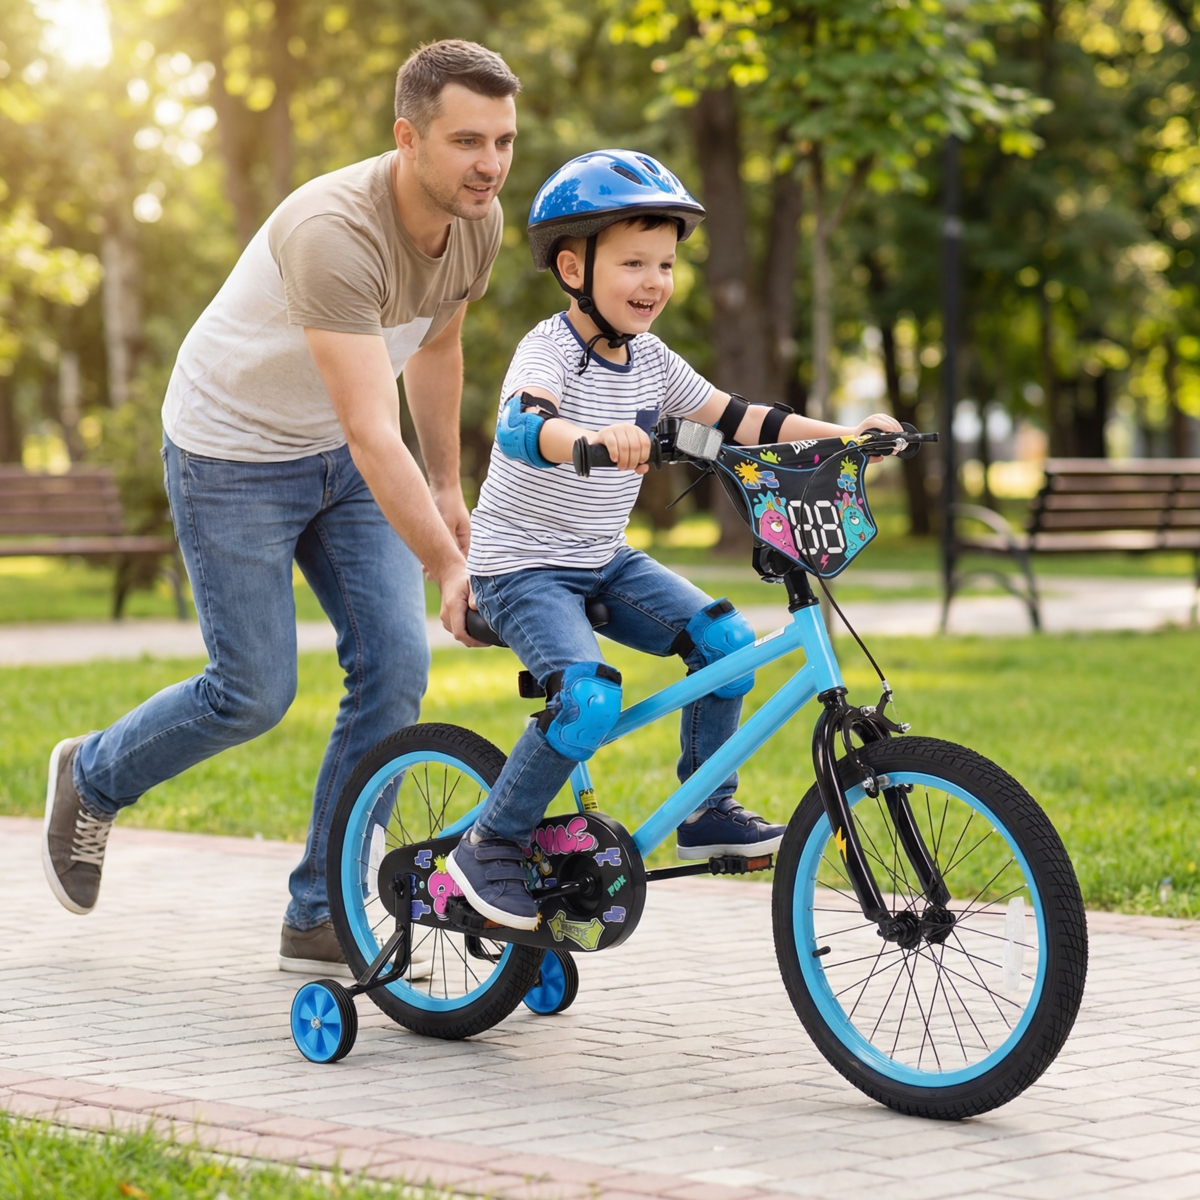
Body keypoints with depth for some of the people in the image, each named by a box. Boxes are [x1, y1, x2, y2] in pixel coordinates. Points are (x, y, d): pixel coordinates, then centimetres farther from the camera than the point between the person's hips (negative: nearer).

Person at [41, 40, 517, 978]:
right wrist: (449, 567, -43)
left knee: (395, 665, -7)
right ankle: (92, 780, 29)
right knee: (254, 694, -3)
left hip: (342, 457, 7)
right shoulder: (334, 232, -36)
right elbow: (373, 433, -40)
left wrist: (449, 489, 16)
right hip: (235, 452, -7)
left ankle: (319, 920, 4)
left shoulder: (479, 224, -11)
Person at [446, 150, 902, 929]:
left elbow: (734, 419, 6)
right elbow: (521, 427, -41)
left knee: (726, 640, -9)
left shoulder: (650, 360, 3)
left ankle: (707, 810, 8)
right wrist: (591, 439, -62)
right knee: (591, 701, -28)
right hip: (522, 566, -7)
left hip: (603, 561, 7)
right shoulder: (550, 350, -20)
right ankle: (492, 843, -9)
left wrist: (843, 436, -4)